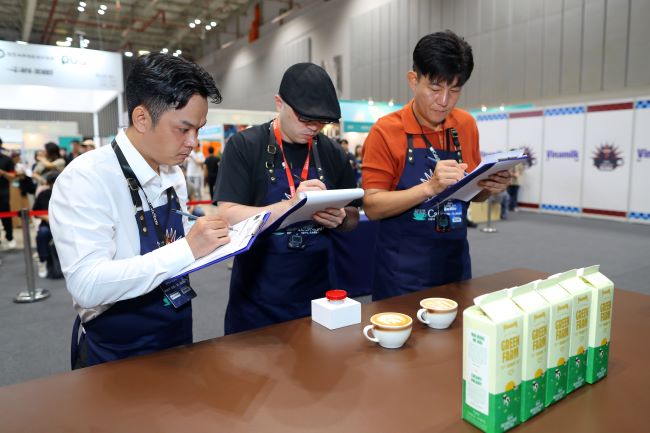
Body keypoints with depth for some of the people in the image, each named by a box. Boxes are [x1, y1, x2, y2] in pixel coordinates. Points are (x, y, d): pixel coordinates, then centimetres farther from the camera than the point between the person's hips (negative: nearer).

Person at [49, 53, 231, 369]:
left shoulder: (174, 175, 0)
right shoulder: (86, 178, -21)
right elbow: (86, 285, -30)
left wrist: (214, 242, -9)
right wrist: (187, 249, -34)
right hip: (114, 355, -7)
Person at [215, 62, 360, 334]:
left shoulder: (332, 153, 4)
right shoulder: (244, 146, -8)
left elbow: (353, 218, 10)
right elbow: (227, 217, -15)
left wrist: (339, 219, -14)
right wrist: (289, 206, -29)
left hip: (316, 295, 4)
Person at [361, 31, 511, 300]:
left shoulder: (467, 126, 3)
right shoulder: (386, 131, -12)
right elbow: (372, 207, -15)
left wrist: (490, 187, -8)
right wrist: (429, 187, -28)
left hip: (456, 262, 5)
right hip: (402, 270, -4)